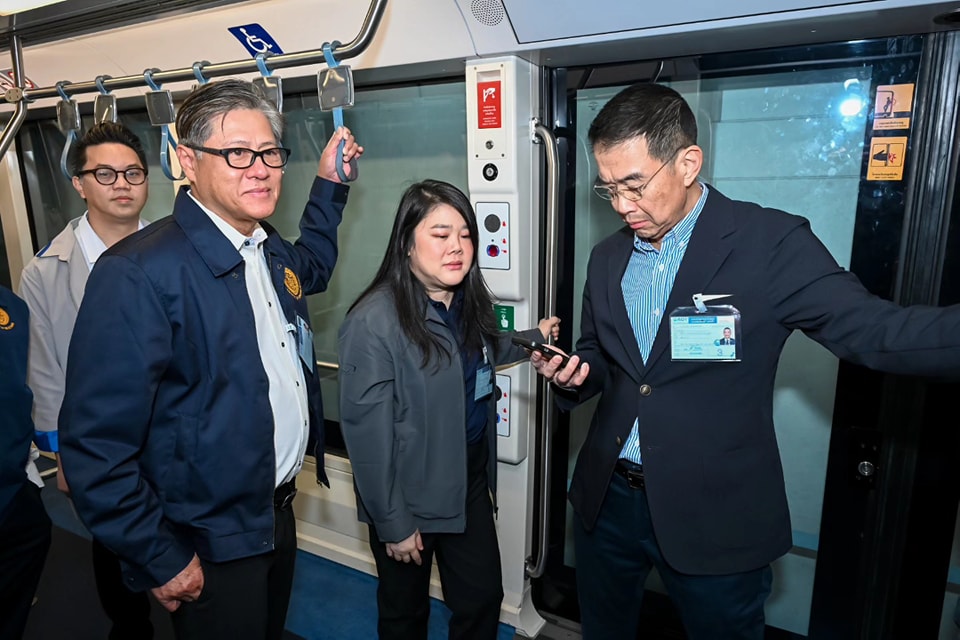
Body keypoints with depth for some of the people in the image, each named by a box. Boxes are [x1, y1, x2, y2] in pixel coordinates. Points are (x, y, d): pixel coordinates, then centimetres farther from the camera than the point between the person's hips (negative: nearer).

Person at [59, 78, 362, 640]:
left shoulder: (268, 246, 1)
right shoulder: (139, 273, -24)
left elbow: (311, 266, 26)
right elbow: (96, 440, -22)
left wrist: (329, 182, 16)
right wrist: (161, 561, -16)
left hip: (279, 509, 8)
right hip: (211, 551, -7)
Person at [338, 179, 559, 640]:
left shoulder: (469, 301, 0)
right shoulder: (374, 321, -24)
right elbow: (367, 432, -20)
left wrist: (533, 339, 14)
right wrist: (393, 523, -15)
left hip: (470, 482, 6)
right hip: (409, 497, -6)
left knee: (483, 600, 18)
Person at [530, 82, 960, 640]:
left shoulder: (772, 243, -12)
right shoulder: (609, 257, 4)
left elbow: (871, 329, -18)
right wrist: (575, 371, -9)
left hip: (717, 518, -5)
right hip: (606, 500, 6)